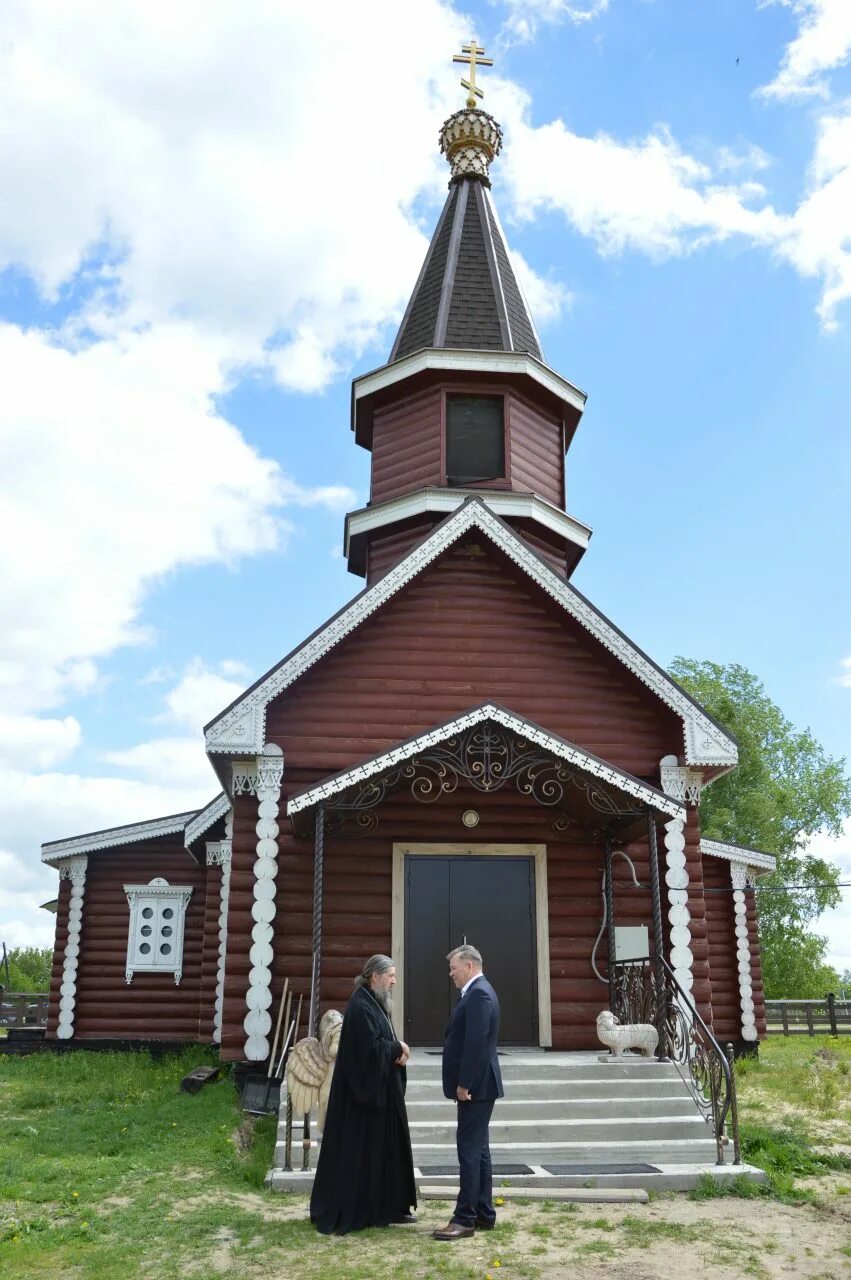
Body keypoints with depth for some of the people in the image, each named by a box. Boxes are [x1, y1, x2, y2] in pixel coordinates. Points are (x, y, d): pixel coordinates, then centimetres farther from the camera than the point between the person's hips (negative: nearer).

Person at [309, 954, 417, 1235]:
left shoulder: (376, 1003, 13)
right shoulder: (360, 1006, -18)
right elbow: (370, 1046, -25)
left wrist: (398, 1051, -6)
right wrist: (398, 1048, -11)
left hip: (380, 1090, 10)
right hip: (364, 1090, -10)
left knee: (386, 1149, 13)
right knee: (358, 1151, -3)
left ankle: (388, 1207, 21)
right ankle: (346, 1212, 6)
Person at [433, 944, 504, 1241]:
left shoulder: (479, 994, -17)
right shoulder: (477, 993, 15)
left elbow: (476, 1044, -23)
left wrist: (464, 1084, -20)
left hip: (476, 1086, -10)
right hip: (475, 1085, 10)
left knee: (470, 1150, -7)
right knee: (477, 1149, 13)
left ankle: (465, 1218, -3)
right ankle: (483, 1214, 20)